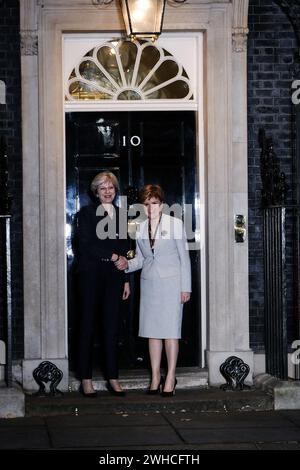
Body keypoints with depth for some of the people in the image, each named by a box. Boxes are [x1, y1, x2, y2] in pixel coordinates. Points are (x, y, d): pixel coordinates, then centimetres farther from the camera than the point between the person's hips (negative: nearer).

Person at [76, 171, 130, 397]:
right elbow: (85, 245, -8)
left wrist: (126, 280, 10)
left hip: (114, 276, 3)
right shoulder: (87, 213, 2)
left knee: (112, 327, 3)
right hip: (91, 275, -3)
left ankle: (112, 378, 7)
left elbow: (125, 249, 14)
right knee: (88, 326, -1)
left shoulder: (121, 214, 14)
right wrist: (111, 256, -11)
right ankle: (86, 378, 3)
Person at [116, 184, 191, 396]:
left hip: (171, 283, -4)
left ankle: (171, 377, 3)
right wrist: (127, 264, -6)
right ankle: (155, 377, 12)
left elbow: (184, 257, -2)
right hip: (149, 283, 4)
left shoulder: (175, 224, -3)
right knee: (152, 331, 5)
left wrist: (185, 287, -5)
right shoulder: (140, 228, 9)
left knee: (170, 330, -4)